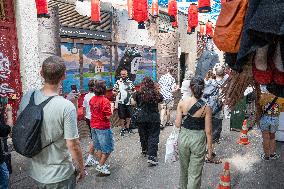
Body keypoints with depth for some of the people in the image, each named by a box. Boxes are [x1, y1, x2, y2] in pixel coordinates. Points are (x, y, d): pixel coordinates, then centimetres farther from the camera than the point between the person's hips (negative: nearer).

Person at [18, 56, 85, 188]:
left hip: (35, 171, 5)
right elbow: (73, 145, -22)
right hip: (59, 176, -5)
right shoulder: (67, 107, -27)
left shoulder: (27, 98, -10)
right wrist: (81, 168, -5)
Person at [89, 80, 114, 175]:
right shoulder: (105, 101, -21)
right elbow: (108, 117, -22)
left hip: (94, 126, 8)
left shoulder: (92, 99, 1)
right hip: (103, 127, -8)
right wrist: (112, 108, -8)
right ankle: (100, 166, 10)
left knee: (99, 147, 20)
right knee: (107, 148, 8)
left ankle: (101, 164, 32)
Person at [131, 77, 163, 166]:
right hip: (154, 118, -1)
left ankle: (145, 150, 41)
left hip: (141, 118, 2)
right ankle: (152, 156, -6)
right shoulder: (156, 94, -10)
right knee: (153, 136, 3)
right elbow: (161, 100, 8)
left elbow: (133, 103, 1)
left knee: (143, 135, 20)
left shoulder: (138, 93, -9)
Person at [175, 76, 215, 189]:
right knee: (195, 174, 10)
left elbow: (177, 124, -6)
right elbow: (208, 131, -10)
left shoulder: (182, 103, -9)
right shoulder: (206, 107, -13)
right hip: (198, 139, -3)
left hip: (183, 137, 3)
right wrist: (210, 149, 0)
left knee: (184, 169, 25)